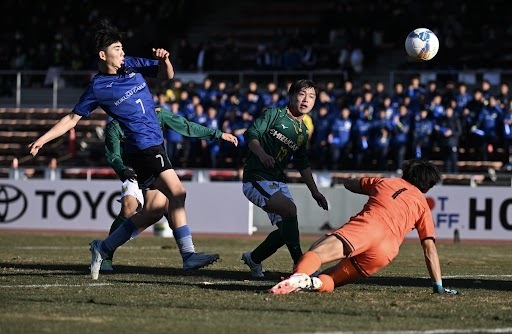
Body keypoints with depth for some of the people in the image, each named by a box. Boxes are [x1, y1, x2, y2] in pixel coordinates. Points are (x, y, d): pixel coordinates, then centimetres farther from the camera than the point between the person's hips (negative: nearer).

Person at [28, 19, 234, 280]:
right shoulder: (97, 88, -5)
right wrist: (42, 139, -1)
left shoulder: (131, 65, 10)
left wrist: (165, 61, -6)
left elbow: (166, 75, 17)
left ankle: (103, 248, 20)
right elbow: (72, 118, 4)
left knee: (154, 210, 8)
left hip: (156, 145, 8)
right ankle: (188, 255, -21)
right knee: (177, 192, -20)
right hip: (142, 148, -8)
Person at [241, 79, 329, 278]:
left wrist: (315, 192, 20)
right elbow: (251, 134, -12)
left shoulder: (302, 132, 18)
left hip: (277, 182, 8)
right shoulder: (275, 114, -3)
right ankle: (299, 264, -23)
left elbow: (302, 164, 24)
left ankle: (254, 259, 22)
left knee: (286, 228, 0)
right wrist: (261, 153, -31)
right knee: (289, 209, -27)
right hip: (256, 177, -8)